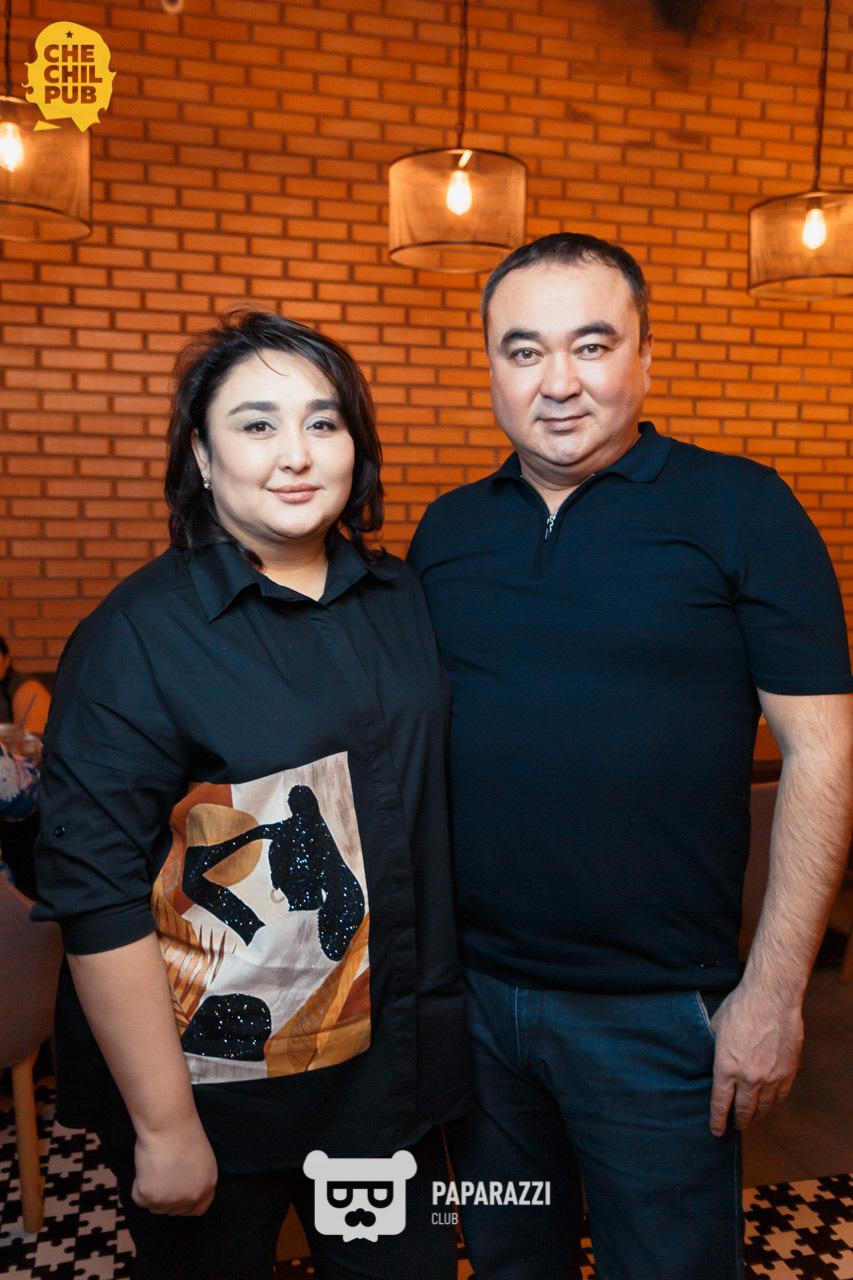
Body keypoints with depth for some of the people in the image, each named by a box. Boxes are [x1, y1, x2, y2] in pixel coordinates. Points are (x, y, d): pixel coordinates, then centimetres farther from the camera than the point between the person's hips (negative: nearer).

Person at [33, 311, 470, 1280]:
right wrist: (163, 1127, -14)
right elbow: (98, 897, -17)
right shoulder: (138, 636, -15)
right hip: (216, 1081, -4)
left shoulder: (401, 601, 1)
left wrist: (441, 1025, 11)